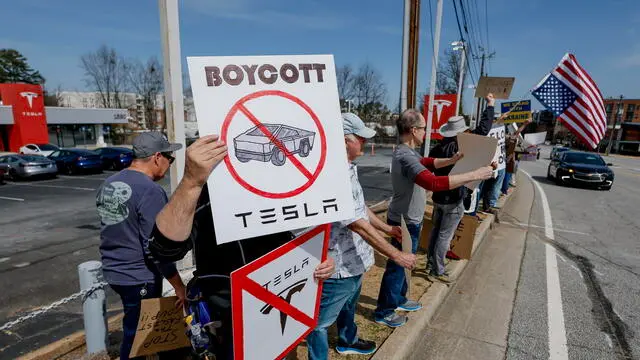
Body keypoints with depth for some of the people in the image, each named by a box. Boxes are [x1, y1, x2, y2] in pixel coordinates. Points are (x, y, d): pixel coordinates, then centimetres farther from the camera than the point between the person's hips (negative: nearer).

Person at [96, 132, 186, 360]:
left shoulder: (108, 184, 5)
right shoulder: (151, 191, -22)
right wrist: (179, 287, -16)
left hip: (113, 273, 9)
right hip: (139, 279, -9)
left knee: (134, 330, 22)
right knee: (136, 337, 7)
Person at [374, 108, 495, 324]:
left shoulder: (406, 152, 5)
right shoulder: (406, 157, -29)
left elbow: (427, 162, 22)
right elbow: (434, 183, -40)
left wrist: (451, 161, 8)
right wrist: (474, 175, -34)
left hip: (406, 219, 10)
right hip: (405, 222, -10)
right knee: (397, 266, 4)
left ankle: (399, 300, 41)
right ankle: (384, 312, 20)